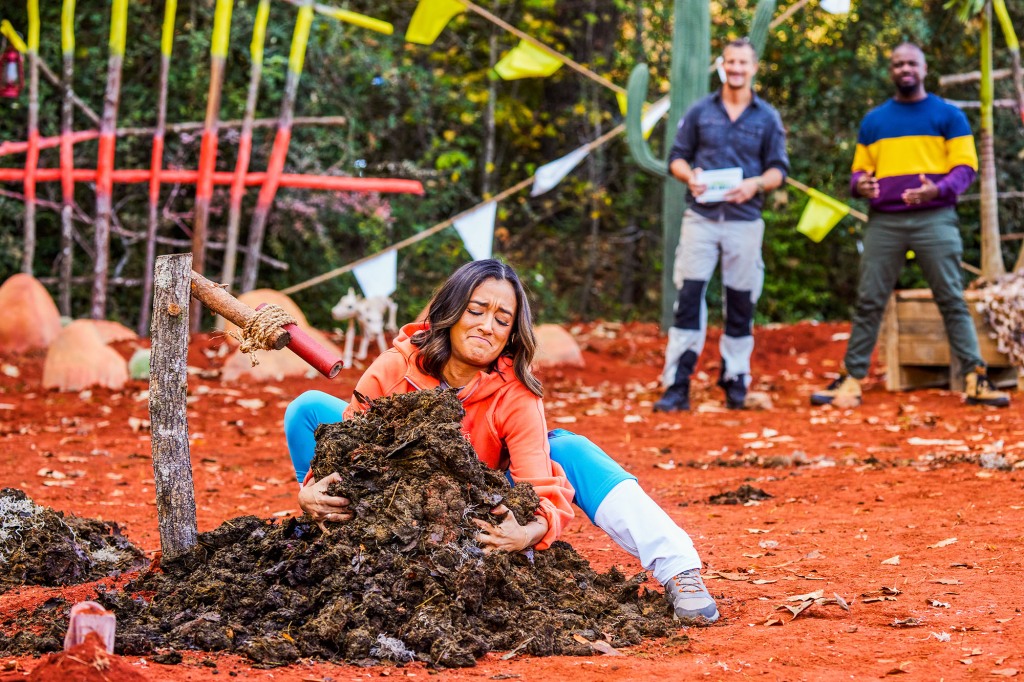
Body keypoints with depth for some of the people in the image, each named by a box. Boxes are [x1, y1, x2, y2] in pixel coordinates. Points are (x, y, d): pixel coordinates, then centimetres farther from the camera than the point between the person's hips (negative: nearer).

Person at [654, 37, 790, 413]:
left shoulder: (767, 117, 7)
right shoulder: (700, 111, 8)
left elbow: (779, 169, 5)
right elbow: (677, 157, 10)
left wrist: (756, 184, -15)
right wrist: (689, 175, -12)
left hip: (745, 220, 0)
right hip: (701, 216, 0)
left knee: (740, 303, 5)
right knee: (688, 298, -7)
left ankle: (735, 382, 17)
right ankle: (676, 388, -8)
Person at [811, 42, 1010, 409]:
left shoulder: (948, 115, 7)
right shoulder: (873, 121, 16)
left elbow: (966, 167, 1)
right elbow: (859, 170, 20)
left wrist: (938, 190, -19)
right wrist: (860, 185, -5)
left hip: (934, 219, -3)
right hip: (884, 222, 3)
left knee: (952, 300, -6)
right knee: (868, 302, 1)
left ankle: (975, 379, -6)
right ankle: (851, 381, 5)